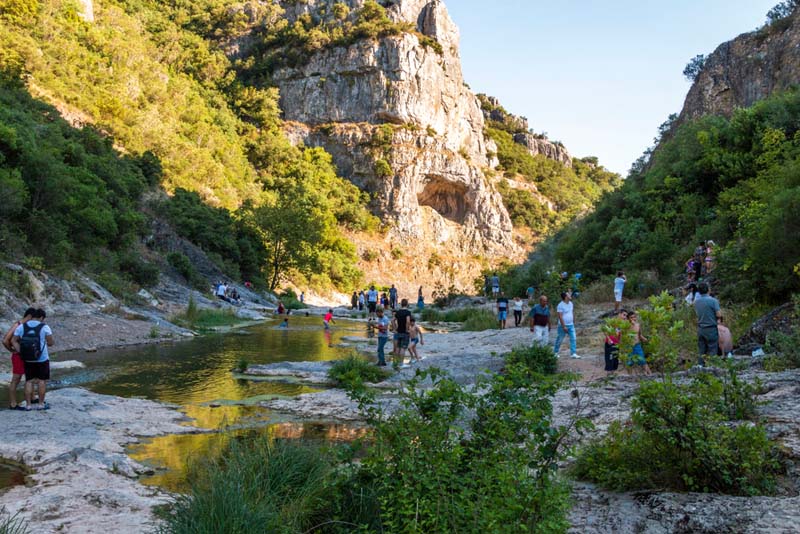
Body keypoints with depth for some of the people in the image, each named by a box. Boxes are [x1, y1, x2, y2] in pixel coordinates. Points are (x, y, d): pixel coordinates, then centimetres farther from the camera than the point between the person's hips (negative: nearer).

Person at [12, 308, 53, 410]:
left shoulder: (21, 327, -1)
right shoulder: (44, 327, -11)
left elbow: (13, 341, -5)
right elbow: (50, 343, -8)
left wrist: (21, 352, -7)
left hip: (27, 360, 3)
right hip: (42, 359, -3)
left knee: (29, 381, 11)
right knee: (42, 380, 8)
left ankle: (28, 404, 14)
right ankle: (41, 404, 13)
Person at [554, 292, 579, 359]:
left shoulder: (571, 303, 5)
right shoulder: (560, 305, -17)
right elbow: (560, 317, -19)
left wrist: (573, 322, 16)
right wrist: (564, 326, -21)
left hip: (571, 325, 6)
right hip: (563, 325, -6)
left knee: (573, 339, -4)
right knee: (559, 340, 7)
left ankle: (573, 353, -3)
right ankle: (555, 352, 24)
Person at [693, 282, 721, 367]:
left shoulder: (696, 301, 3)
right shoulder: (713, 300, -14)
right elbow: (719, 314, -15)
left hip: (700, 328, 5)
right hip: (711, 329, -5)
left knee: (701, 349, 11)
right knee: (712, 349, 2)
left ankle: (700, 365, 11)